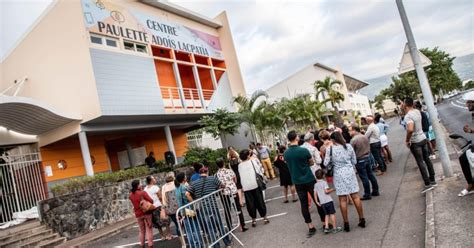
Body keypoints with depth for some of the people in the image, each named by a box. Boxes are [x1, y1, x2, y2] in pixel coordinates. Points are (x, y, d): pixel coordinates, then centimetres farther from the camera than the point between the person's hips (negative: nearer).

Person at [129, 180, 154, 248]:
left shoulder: (130, 195, 1)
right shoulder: (142, 192, -15)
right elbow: (151, 200, -17)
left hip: (138, 214, 5)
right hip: (146, 212, -5)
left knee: (141, 231, 19)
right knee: (149, 230, 2)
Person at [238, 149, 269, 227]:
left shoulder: (239, 166, 4)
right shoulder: (253, 161, -2)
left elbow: (240, 177, 6)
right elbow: (260, 170, -1)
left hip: (246, 187, 1)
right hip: (255, 184, -1)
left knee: (250, 203, 8)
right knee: (260, 201, 9)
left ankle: (254, 220, 13)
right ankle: (264, 217, 17)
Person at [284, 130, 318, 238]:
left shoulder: (286, 153, -3)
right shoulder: (304, 150, -16)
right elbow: (312, 163, 0)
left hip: (297, 181, 4)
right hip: (309, 179, -3)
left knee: (304, 204, 9)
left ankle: (311, 227, 14)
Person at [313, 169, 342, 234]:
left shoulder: (316, 184, 9)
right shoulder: (324, 182, -7)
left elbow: (315, 193, 6)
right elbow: (326, 191, -17)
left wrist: (317, 202, 10)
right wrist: (332, 189, -3)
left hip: (322, 202, 5)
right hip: (328, 201, -5)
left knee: (327, 214, 15)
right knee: (332, 213, 3)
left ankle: (326, 227, 7)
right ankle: (335, 228, 7)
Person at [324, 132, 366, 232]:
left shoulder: (330, 149, -10)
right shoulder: (349, 146, -1)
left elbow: (325, 164, -5)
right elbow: (354, 161, 7)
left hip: (339, 174, -3)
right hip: (350, 172, 3)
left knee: (343, 199, 4)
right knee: (355, 196, 11)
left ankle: (346, 223, 12)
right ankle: (362, 219, 20)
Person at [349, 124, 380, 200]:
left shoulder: (353, 140, -18)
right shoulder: (365, 137, 3)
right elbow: (369, 147, 12)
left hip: (360, 160, -7)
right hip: (367, 157, 7)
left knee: (364, 178, 0)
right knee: (371, 175, 15)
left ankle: (367, 194, 9)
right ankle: (375, 191, 26)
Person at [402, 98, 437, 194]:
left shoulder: (408, 116, -23)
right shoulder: (417, 111, 2)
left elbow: (410, 129, -38)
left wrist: (407, 140, -25)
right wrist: (404, 108, 19)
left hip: (415, 142, -8)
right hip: (423, 138, 8)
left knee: (420, 163, -1)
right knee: (427, 159, 15)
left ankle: (428, 184, 3)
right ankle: (432, 180, 25)